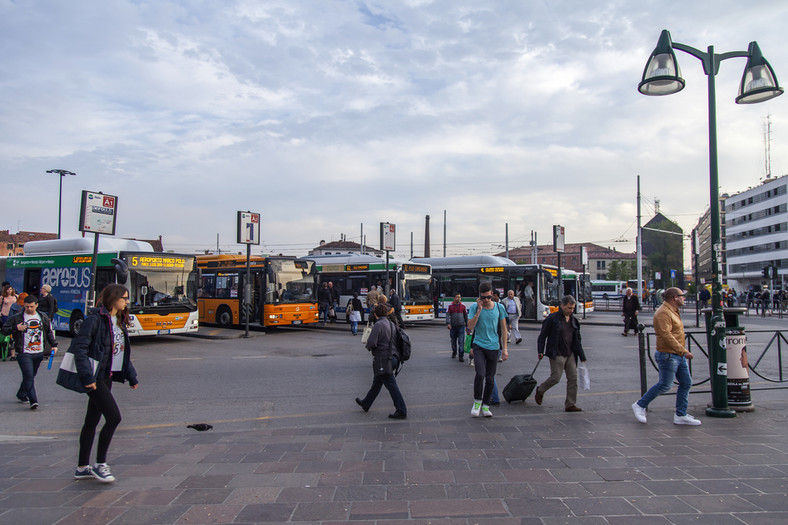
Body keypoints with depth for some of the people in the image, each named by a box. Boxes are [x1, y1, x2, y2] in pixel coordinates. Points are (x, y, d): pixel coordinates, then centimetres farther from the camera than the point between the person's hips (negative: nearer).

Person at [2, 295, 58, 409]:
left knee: (31, 376, 15)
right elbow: (4, 330, -1)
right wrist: (16, 328, -18)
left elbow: (49, 332, 18)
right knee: (28, 377, -11)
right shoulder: (16, 318, -2)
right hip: (23, 353, -4)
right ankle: (33, 401, -9)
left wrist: (54, 345, 10)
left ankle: (21, 395, 36)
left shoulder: (43, 317, 9)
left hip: (39, 353, 4)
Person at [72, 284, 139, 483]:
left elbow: (124, 352, 20)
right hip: (95, 378, -9)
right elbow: (80, 348, -18)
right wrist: (87, 376, -23)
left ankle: (82, 468, 23)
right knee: (114, 417, -12)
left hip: (107, 377, 9)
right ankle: (100, 465, 2)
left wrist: (132, 377, 19)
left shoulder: (120, 321, 14)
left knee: (92, 421, 14)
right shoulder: (95, 319, -12)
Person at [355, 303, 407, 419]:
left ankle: (401, 411, 0)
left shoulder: (378, 325, -17)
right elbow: (395, 341, 15)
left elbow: (371, 343, -23)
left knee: (391, 385, -4)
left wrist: (369, 347, 0)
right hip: (392, 356, 9)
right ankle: (366, 404, 37)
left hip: (382, 360, -9)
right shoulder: (392, 324, 9)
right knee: (377, 382, 21)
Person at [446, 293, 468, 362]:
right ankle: (454, 352, 35)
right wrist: (448, 323, -21)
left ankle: (461, 356, -7)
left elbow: (466, 316, 11)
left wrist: (467, 325, 12)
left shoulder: (463, 306, 5)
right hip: (453, 327, 1)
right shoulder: (450, 306, 2)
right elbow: (447, 315, -6)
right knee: (453, 341, 13)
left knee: (461, 342, -9)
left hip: (461, 326, -1)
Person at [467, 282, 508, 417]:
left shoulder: (499, 308, 2)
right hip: (478, 345, -2)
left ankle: (485, 406, 19)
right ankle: (477, 402, 4)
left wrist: (505, 348, 5)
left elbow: (503, 328, 8)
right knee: (480, 374, -17)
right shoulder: (474, 307, -2)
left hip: (493, 347, 2)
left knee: (490, 378, 6)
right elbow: (470, 327, -10)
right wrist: (479, 310, -17)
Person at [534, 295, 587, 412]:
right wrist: (540, 351, -11)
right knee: (556, 377, -8)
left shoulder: (574, 320, 11)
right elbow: (542, 336, -5)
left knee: (573, 378, 2)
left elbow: (577, 340, 17)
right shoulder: (552, 318, -8)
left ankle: (570, 405, 10)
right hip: (557, 354, -6)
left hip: (570, 354, 6)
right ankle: (540, 391, 20)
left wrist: (582, 357, 15)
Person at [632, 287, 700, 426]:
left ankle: (681, 415, 15)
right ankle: (640, 405, 8)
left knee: (686, 383, 9)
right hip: (668, 356, -10)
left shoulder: (673, 312, 16)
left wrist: (683, 350, 20)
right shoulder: (663, 313, -18)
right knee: (665, 385, -6)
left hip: (678, 355, 10)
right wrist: (683, 351, -27)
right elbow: (666, 335, -27)